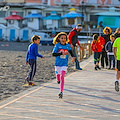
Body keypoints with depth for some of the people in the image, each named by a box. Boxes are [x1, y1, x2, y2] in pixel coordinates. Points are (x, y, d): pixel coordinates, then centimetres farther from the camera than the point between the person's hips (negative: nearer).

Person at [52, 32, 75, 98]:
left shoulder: (68, 45, 0)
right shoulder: (57, 45, -7)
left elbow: (70, 51, 21)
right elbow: (53, 54, -14)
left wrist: (73, 57, 5)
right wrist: (61, 53, -26)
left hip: (64, 64, 0)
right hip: (58, 63, 0)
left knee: (62, 77, -14)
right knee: (58, 75, 13)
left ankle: (61, 92, -16)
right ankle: (58, 80, 53)